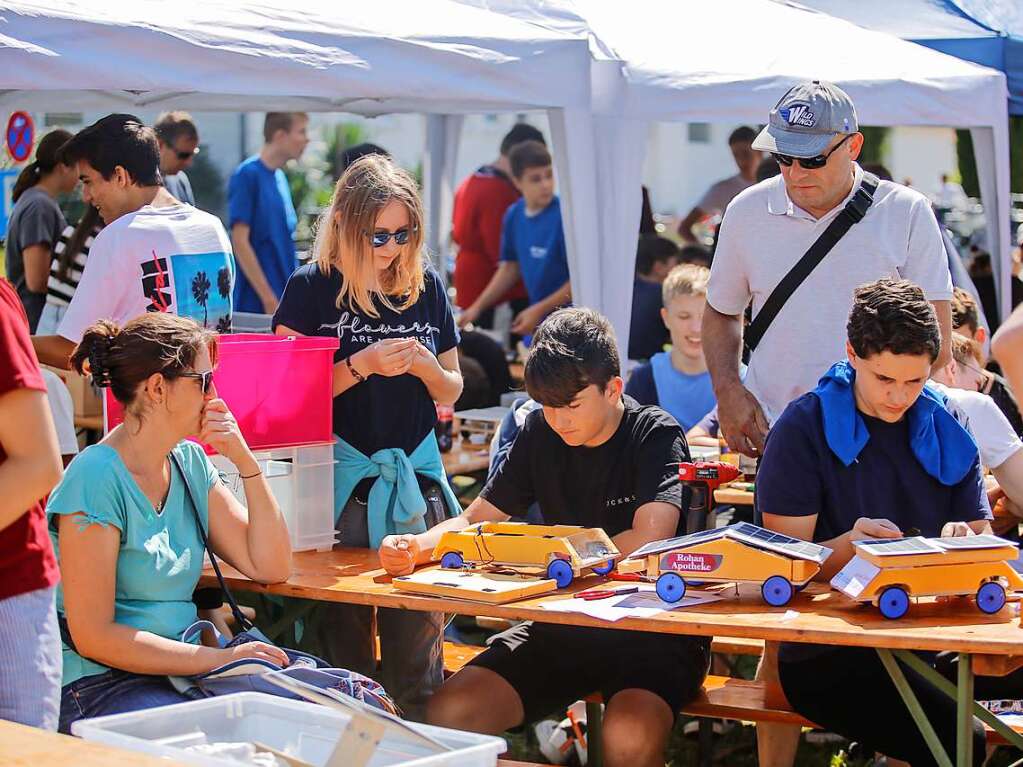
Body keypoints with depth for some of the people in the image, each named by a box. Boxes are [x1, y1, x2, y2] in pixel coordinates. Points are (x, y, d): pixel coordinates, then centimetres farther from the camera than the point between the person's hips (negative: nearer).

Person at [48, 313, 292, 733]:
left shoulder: (189, 463, 9)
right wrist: (219, 658, -18)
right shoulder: (98, 477, -14)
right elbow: (94, 637, -16)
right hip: (98, 687, -7)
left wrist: (246, 462, -1)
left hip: (180, 669, 7)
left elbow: (270, 567, 8)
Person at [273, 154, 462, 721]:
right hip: (342, 480, -2)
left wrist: (425, 365, -7)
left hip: (416, 480, 3)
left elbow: (451, 392, 14)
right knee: (343, 638, 3)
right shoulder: (312, 288, -1)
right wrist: (362, 364, -16)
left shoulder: (427, 286, 9)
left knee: (418, 642, 3)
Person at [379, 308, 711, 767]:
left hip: (653, 628, -5)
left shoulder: (656, 435, -9)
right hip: (564, 622, 6)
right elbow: (474, 521, 9)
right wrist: (416, 547, -12)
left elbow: (648, 542, -23)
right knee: (448, 713, -16)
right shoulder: (541, 432, 7)